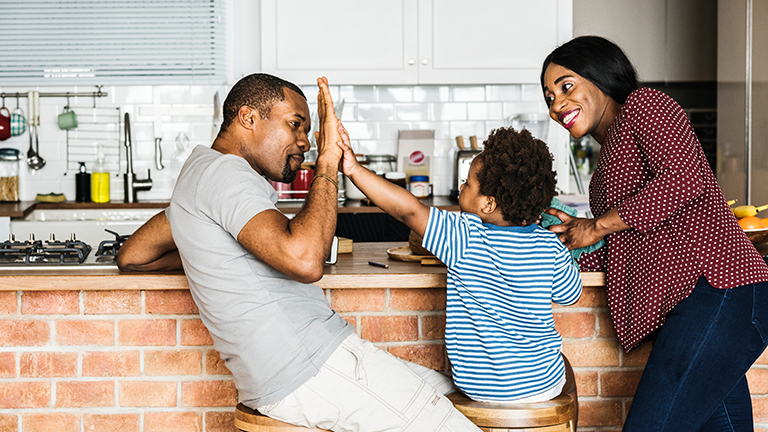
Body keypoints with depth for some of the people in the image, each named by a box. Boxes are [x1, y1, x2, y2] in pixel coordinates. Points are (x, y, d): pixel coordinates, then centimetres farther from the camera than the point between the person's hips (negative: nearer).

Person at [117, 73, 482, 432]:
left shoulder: (202, 169, 20)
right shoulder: (225, 172, -13)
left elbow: (131, 256, 31)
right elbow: (304, 260, -29)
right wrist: (327, 162, -17)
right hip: (308, 368, -11)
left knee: (447, 389, 16)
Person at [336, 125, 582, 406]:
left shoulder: (466, 239, -22)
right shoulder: (551, 248, -12)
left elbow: (408, 210, -28)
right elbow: (570, 296, 5)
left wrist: (355, 170, -26)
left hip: (480, 388, -1)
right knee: (567, 377, 36)